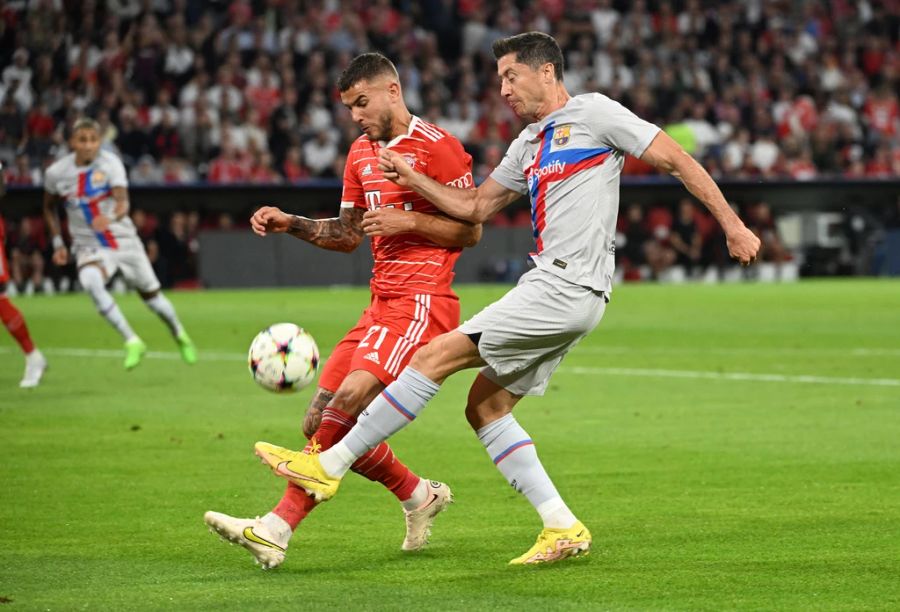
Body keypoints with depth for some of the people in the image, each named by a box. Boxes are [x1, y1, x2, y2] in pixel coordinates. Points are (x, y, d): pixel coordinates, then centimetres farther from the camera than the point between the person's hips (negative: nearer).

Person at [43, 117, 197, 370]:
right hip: (89, 247, 0)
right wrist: (57, 243, 5)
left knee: (150, 294, 11)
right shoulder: (56, 173, -8)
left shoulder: (110, 163, -17)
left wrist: (111, 217, -52)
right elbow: (49, 208, 12)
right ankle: (132, 342, -23)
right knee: (91, 282, -32)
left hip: (124, 241, 0)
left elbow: (123, 202, -30)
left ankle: (180, 335, 43)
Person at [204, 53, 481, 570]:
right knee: (319, 425, 1)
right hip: (382, 304, 9)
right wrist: (292, 225, 10)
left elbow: (470, 230, -6)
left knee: (348, 403, -25)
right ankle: (420, 497, 17)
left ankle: (278, 528, -29)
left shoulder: (437, 147, -5)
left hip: (422, 303, -9)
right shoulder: (361, 153, 18)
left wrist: (408, 221, -16)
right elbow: (349, 235, 24)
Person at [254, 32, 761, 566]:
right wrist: (411, 179, 16)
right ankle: (563, 528, 7)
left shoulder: (593, 113, -2)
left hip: (568, 289, -9)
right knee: (484, 407, 8)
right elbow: (476, 207, 28)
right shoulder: (530, 144, 22)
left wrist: (732, 223, -6)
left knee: (437, 356, -11)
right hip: (553, 287, 9)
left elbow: (675, 159, -2)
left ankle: (330, 466, -8)